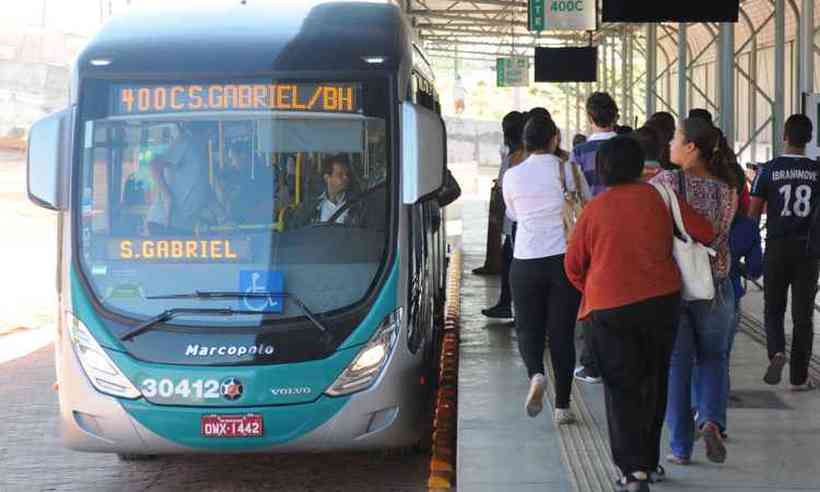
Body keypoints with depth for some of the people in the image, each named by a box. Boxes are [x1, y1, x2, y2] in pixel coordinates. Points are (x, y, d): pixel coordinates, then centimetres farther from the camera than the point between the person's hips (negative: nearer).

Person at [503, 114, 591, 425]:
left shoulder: (512, 176, -1)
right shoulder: (568, 171, -4)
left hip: (526, 262, 0)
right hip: (565, 259, 0)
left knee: (528, 328, 12)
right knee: (562, 332, 8)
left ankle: (535, 374, -17)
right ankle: (562, 405, 8)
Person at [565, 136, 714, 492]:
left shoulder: (594, 209, -2)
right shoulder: (657, 196, -2)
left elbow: (573, 265, 5)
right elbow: (704, 232, -1)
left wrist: (591, 292, 22)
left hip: (609, 308, -2)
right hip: (662, 302, 2)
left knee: (622, 389, 3)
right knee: (653, 383, 17)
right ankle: (649, 460, 26)